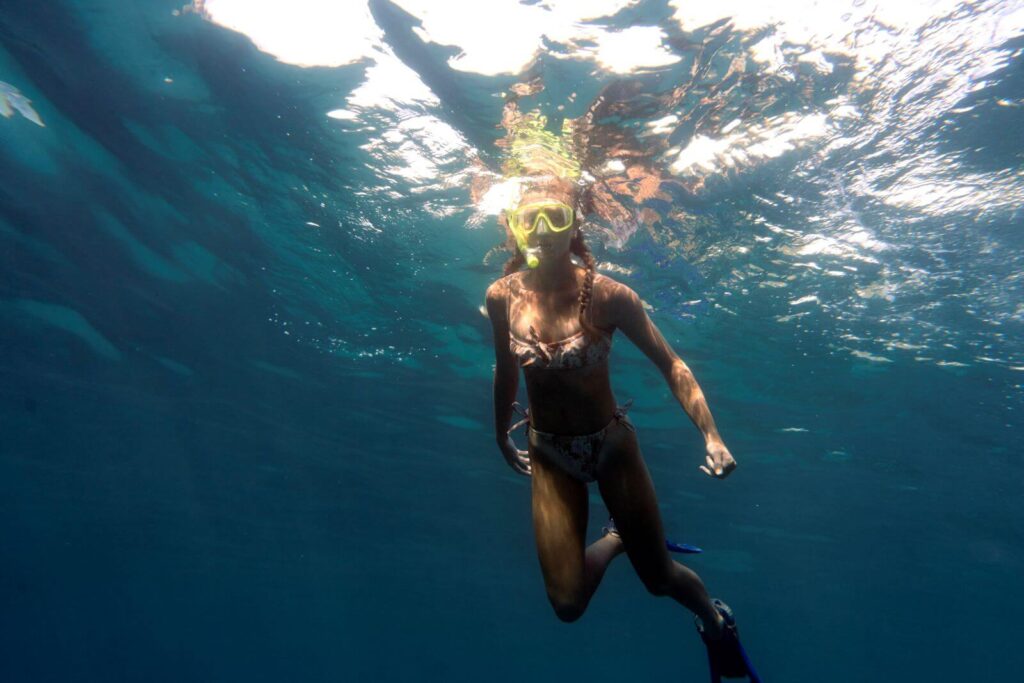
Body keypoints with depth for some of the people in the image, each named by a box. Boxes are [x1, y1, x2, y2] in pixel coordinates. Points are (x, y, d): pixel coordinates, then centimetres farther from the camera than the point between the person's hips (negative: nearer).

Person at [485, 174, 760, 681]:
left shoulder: (606, 295, -20)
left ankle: (716, 621, 47)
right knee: (568, 604, 0)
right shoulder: (502, 297, -11)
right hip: (547, 454, 2)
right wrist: (501, 436, 16)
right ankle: (617, 539, 32)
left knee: (659, 577, 10)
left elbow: (671, 364, -14)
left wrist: (711, 436, -23)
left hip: (611, 444, -2)